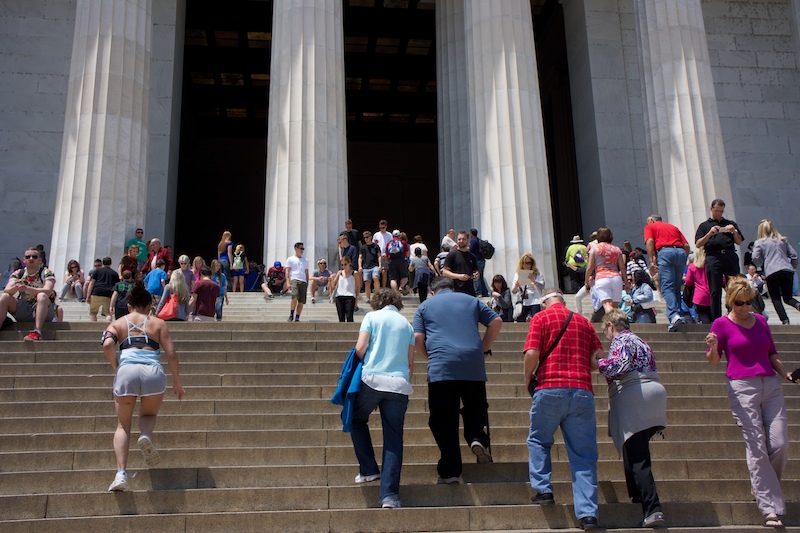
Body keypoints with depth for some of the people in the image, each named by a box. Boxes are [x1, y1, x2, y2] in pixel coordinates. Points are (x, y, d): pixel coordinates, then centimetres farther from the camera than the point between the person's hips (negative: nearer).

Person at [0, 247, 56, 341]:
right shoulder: (18, 273, 7)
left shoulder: (47, 273, -4)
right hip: (22, 311, 4)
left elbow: (48, 291, -23)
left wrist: (27, 288, -38)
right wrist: (15, 287, -33)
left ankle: (36, 332, -50)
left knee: (42, 296, -33)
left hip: (43, 310, -4)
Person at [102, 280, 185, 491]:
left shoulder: (117, 323, 21)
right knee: (149, 415, 25)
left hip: (127, 371, 0)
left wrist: (116, 368, 11)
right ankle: (146, 435, -11)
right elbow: (171, 354, 12)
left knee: (123, 425, 13)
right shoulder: (158, 323, 21)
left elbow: (107, 345, -1)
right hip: (154, 372, 0)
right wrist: (177, 383, 19)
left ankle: (121, 473, -6)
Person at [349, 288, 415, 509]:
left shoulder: (372, 316, 8)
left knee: (357, 420, 24)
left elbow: (360, 348, -2)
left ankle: (368, 470, 19)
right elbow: (410, 362, 14)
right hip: (400, 383, 2)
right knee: (394, 438, 2)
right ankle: (390, 494, -3)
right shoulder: (407, 324, 17)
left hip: (372, 378, -2)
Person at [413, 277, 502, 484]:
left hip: (441, 368, -1)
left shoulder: (425, 306, 17)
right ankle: (476, 438, -11)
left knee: (444, 420, 5)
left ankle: (450, 471, 1)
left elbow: (418, 338, 6)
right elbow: (496, 321, 14)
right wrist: (485, 349, 20)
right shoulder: (471, 300, 20)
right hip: (474, 366, 1)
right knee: (475, 407, 18)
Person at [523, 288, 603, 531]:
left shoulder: (541, 318, 5)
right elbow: (598, 360, 11)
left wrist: (528, 378, 10)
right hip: (582, 391, 3)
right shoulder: (583, 321, 16)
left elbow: (532, 353, -7)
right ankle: (588, 513, -1)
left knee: (538, 440, 19)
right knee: (584, 454, 4)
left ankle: (543, 490, 10)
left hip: (550, 389, -3)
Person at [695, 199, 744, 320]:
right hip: (713, 258, -2)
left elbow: (739, 242, 18)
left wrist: (734, 232, 0)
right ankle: (716, 320, -1)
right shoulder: (704, 226, 18)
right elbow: (698, 244, 6)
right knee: (715, 292, -3)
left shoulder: (731, 224, 24)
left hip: (730, 257, 2)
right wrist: (709, 234, -8)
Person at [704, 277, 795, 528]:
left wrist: (784, 374, 8)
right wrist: (713, 347, -19)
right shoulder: (721, 324, 3)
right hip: (742, 387, -4)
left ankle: (764, 488, 22)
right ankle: (770, 508, -2)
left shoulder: (761, 321, 16)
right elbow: (713, 360, 3)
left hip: (771, 385, 4)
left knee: (781, 444, -4)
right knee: (757, 448, -6)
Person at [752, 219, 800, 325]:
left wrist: (762, 262, 17)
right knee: (788, 297, 12)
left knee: (776, 298, 4)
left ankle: (785, 320, -11)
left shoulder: (759, 243, 4)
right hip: (787, 270, 4)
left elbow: (755, 259, -5)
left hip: (771, 272, -4)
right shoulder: (783, 240, 17)